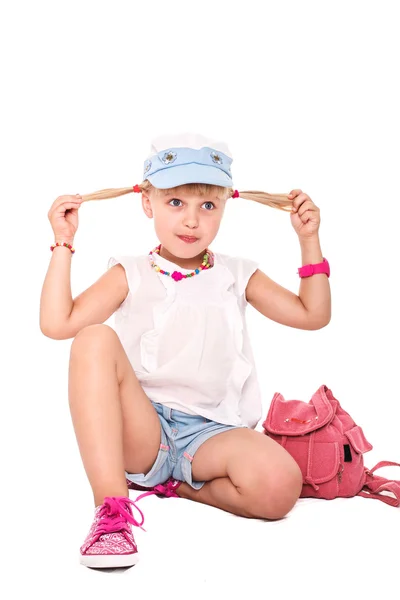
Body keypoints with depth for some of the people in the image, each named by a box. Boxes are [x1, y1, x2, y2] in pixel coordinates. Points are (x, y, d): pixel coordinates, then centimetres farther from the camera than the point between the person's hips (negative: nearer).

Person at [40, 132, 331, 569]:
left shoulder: (236, 277, 13)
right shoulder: (131, 276, 6)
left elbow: (312, 315, 13)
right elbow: (57, 324, -5)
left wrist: (309, 241, 6)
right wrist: (64, 244, -4)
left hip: (212, 432, 1)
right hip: (142, 427, 0)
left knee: (279, 487, -31)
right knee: (95, 340, -29)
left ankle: (179, 484, -2)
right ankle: (112, 508, -32)